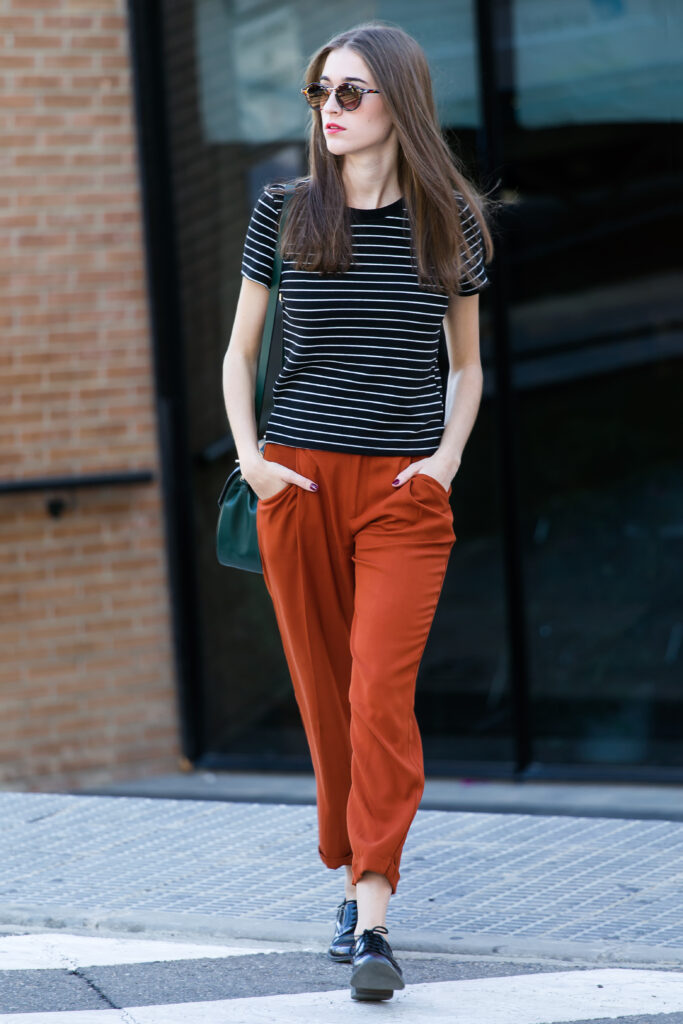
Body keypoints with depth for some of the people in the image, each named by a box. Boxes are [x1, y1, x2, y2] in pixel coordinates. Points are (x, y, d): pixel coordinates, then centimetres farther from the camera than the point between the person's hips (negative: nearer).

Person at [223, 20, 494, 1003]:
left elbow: (467, 366, 14)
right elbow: (239, 352, 12)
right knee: (323, 694, 7)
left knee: (382, 692, -14)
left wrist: (447, 458, -1)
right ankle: (354, 882, 23)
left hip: (404, 490, -2)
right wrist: (248, 456, -1)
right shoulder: (284, 212, 4)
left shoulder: (450, 220, 4)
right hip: (298, 482, 2)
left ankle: (372, 923, -16)